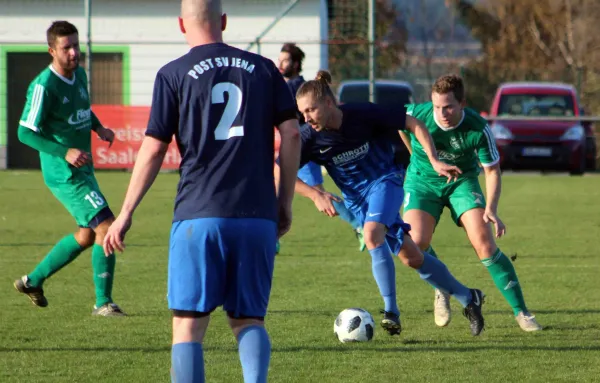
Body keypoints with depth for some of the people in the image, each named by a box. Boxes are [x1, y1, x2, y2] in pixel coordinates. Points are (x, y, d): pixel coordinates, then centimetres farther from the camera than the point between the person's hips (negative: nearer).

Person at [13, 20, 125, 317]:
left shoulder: (79, 75, 6)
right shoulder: (44, 86, -19)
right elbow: (25, 132, -20)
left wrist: (99, 128, 7)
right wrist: (65, 153, -28)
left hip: (83, 170, 9)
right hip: (64, 174, -9)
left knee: (87, 235, 19)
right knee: (107, 227, -14)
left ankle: (33, 280, 32)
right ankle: (103, 303, -5)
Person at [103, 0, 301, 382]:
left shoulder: (173, 74, 2)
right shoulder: (262, 68, 10)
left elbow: (153, 150, 0)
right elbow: (292, 133, 5)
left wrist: (126, 214, 8)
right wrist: (285, 203, 13)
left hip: (199, 215, -3)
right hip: (257, 217, 3)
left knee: (189, 322, 2)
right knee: (249, 319, 10)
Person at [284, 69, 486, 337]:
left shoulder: (362, 114, -22)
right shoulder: (310, 137, -16)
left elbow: (413, 124, -12)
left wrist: (434, 161, -20)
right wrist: (314, 194, -26)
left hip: (384, 181, -4)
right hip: (355, 199, 4)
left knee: (372, 234, -32)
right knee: (411, 257, 5)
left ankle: (391, 311, -27)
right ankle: (468, 298, 21)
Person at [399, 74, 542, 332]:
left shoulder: (478, 129, -25)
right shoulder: (416, 115, -23)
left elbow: (492, 170, -12)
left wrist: (491, 208, -26)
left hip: (462, 181, -1)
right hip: (422, 182, 1)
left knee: (484, 242, -19)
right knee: (415, 245, -22)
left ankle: (521, 312, -11)